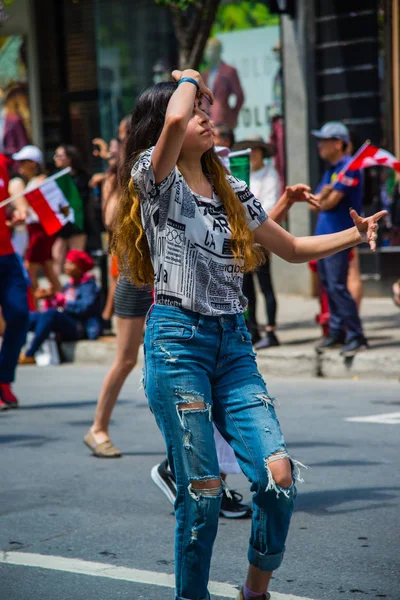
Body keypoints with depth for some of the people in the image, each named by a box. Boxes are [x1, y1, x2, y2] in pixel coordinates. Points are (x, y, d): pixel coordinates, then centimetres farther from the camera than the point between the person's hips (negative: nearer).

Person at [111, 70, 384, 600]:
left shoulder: (231, 192, 17)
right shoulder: (157, 180, -1)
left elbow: (293, 249, 26)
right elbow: (175, 122, -22)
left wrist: (355, 235, 16)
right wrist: (189, 80, -2)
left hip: (233, 343, 5)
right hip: (177, 340, -5)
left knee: (278, 474, -9)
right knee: (202, 491, -7)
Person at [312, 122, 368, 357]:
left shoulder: (348, 167, -12)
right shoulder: (331, 170, 18)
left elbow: (330, 202, -18)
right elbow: (317, 202, 13)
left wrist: (322, 200, 2)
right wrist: (323, 195, -7)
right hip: (324, 234, 9)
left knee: (337, 287, -13)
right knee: (328, 285, 11)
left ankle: (356, 336, -10)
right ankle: (337, 333, 18)